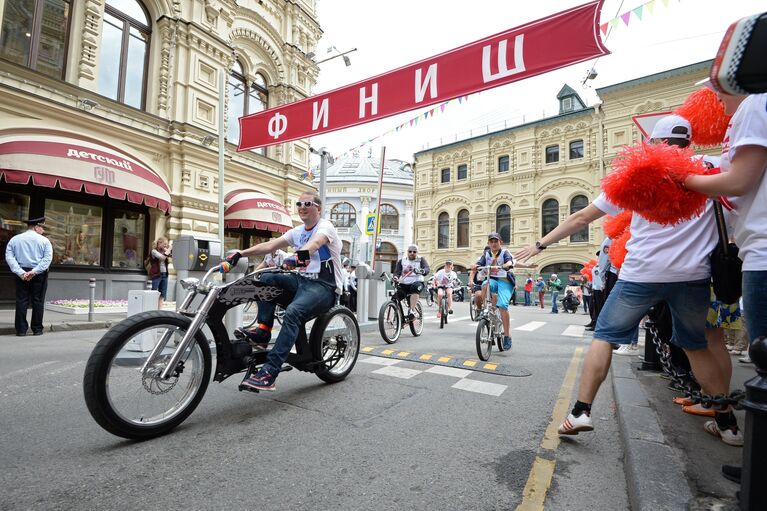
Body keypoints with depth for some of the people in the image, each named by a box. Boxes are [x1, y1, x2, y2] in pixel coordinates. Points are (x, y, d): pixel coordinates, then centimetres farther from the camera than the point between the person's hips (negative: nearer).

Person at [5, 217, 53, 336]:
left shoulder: (15, 239, 6)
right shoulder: (44, 240, -3)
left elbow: (9, 257, -2)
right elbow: (47, 258, -13)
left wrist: (20, 272, -8)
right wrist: (34, 271, -13)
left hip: (21, 274, 3)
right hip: (39, 274, -2)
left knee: (21, 301, 7)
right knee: (38, 301, 3)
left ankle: (21, 329, 8)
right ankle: (37, 329, 7)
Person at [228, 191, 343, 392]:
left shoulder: (325, 226, -7)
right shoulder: (297, 232, 16)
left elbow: (314, 243, -31)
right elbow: (269, 245, 6)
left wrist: (298, 256, -52)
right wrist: (240, 253, -7)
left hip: (324, 286, -7)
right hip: (302, 280, 8)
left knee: (293, 312, -32)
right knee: (266, 279, -13)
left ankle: (269, 373, -33)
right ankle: (263, 331, -13)